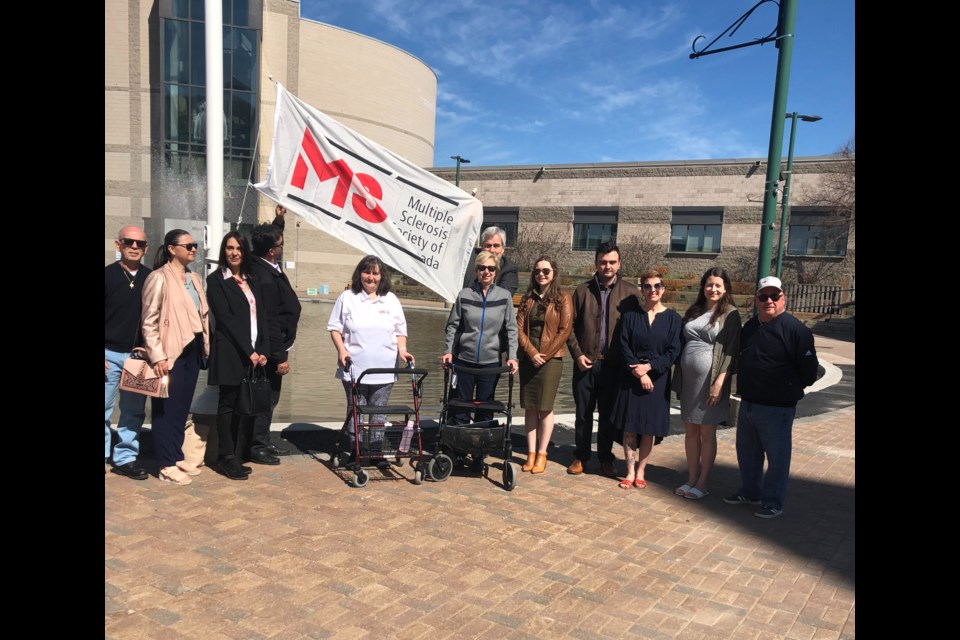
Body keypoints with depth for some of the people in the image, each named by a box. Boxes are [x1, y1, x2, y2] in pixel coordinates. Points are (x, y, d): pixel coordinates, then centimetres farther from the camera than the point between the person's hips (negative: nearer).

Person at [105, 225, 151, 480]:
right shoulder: (108, 275, -2)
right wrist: (101, 354, -7)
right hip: (109, 354, -2)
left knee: (134, 411, 7)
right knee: (105, 408, 4)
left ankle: (126, 458, 18)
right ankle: (105, 455, 18)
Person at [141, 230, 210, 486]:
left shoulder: (195, 279, 13)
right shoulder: (159, 277, -8)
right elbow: (149, 322, -11)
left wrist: (205, 347, 7)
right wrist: (157, 356, -17)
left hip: (192, 350, 7)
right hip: (171, 352, -6)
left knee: (183, 408, 12)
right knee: (167, 409, 2)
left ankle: (177, 457, 23)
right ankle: (166, 465, 9)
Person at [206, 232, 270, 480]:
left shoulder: (252, 282, 17)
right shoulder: (216, 280, -1)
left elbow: (261, 318, 11)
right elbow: (225, 318, -10)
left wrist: (263, 351, -1)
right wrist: (248, 351, -14)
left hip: (254, 353, 6)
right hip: (230, 353, -5)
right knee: (228, 404, -1)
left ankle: (236, 456, 13)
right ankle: (227, 458, 6)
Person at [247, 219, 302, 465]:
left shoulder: (264, 266, 4)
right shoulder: (265, 279, -24)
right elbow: (270, 321, -24)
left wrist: (279, 220, 19)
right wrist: (280, 356, -21)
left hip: (273, 345, 10)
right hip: (272, 348, -10)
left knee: (269, 396, 17)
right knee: (267, 397, 0)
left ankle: (264, 442, 29)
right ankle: (257, 447, 12)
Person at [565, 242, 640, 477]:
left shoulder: (630, 292, 1)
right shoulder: (583, 291, 4)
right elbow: (570, 325, 5)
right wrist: (577, 354, -5)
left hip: (614, 364, -1)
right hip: (586, 362, 1)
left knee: (608, 414, 10)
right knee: (583, 413, 10)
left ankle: (606, 458, 24)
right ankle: (581, 456, 23)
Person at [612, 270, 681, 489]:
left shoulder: (672, 318, 1)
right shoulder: (631, 315, 2)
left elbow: (673, 351, -4)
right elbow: (624, 347, -3)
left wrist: (649, 366, -14)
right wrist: (639, 373, -13)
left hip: (657, 379, 0)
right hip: (631, 378, 0)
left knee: (649, 428, 4)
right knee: (630, 427, 2)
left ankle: (640, 471, 18)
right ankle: (630, 472, 12)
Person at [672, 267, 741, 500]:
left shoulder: (730, 314, -4)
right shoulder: (694, 311, 11)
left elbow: (731, 352, -9)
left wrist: (719, 383, -17)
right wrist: (678, 378, 7)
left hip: (710, 381, -5)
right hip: (688, 379, 5)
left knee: (707, 433, 4)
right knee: (690, 430, 10)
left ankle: (702, 483, 15)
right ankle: (691, 479, 20)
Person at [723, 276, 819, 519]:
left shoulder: (796, 330, -14)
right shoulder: (750, 327, 9)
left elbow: (809, 372, -12)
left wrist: (788, 389, -2)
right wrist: (745, 386, 13)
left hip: (777, 408, -7)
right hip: (748, 404, 8)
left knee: (777, 457, 4)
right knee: (747, 452, 19)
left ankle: (773, 502, 18)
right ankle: (750, 492, 36)